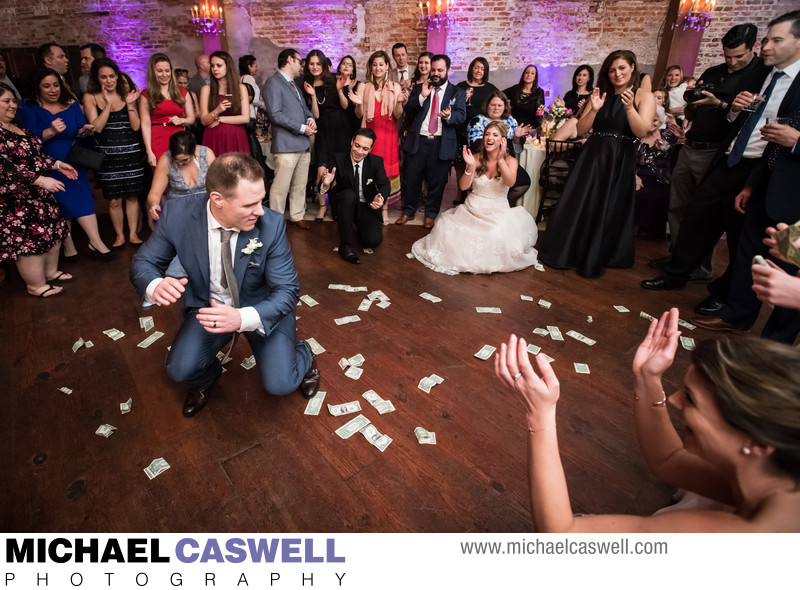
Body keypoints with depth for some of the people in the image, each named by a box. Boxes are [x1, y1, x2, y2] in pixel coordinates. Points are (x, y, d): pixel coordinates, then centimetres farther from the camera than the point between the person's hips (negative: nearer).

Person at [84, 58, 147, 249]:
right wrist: (108, 104, -14)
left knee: (132, 196, 4)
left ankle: (133, 234, 15)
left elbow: (136, 126, 0)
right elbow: (97, 127, -8)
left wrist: (130, 104, -12)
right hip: (107, 153, -1)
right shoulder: (91, 97, 2)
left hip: (131, 152, 1)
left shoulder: (126, 94, 6)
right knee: (114, 200, -1)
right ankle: (119, 235, 14)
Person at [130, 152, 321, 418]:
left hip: (262, 308, -2)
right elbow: (143, 262, -5)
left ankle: (303, 357, 21)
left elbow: (287, 290, -21)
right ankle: (206, 377, 20)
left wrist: (243, 319, -40)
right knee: (179, 369, -19)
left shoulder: (271, 224, -25)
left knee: (279, 384, -16)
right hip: (210, 306, 2)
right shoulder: (177, 215, -20)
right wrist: (155, 286, -31)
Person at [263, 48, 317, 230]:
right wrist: (302, 128, -14)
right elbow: (275, 114, -14)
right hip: (287, 144, -9)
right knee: (281, 186, -8)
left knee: (300, 185, 13)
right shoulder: (274, 82, -5)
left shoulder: (293, 84, 23)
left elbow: (303, 108, 28)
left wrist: (310, 118, 4)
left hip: (303, 143, 9)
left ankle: (297, 216, 24)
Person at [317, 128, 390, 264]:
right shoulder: (338, 159, -11)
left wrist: (381, 197, -38)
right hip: (344, 205, -1)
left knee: (373, 240, -24)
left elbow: (385, 184, -12)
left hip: (367, 206, 1)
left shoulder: (377, 161, -6)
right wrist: (325, 184, -45)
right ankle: (345, 245, -27)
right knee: (349, 194, -37)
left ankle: (361, 226, 16)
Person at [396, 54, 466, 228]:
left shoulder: (458, 93, 10)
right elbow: (408, 111, 4)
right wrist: (421, 96, -11)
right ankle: (408, 211, 22)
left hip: (442, 144, -1)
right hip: (418, 142, 1)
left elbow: (461, 116, -3)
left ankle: (431, 214, 21)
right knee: (412, 179, 6)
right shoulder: (419, 89, 14)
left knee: (437, 182, 5)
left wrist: (449, 115, -25)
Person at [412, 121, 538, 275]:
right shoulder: (477, 159, 2)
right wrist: (471, 167, -25)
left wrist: (500, 160, -32)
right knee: (446, 231, -20)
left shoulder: (510, 161, -1)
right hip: (472, 210, 2)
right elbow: (463, 186, -8)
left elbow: (510, 182, -21)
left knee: (497, 238, -32)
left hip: (498, 212, -2)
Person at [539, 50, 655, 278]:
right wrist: (593, 109, -13)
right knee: (578, 205, 4)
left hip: (621, 161, -2)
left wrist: (629, 108, -25)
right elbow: (581, 129, 2)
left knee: (607, 211, 5)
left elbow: (642, 132, -13)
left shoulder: (644, 96, 0)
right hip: (592, 156, 2)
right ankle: (564, 252, 20)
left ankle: (594, 260, 20)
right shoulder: (601, 95, 7)